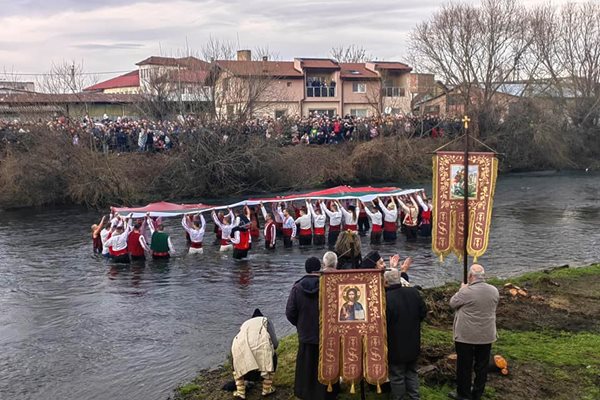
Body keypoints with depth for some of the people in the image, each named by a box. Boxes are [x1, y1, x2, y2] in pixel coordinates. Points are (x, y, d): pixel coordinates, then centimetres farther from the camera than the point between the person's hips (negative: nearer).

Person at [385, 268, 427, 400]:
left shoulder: (386, 298, -25)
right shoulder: (414, 292, -7)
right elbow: (423, 312, 4)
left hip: (396, 346, -5)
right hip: (413, 344, 6)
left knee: (397, 376, 8)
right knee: (412, 372, 21)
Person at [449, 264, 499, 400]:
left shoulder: (466, 292, -21)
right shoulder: (494, 291, -3)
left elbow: (452, 303, -6)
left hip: (466, 336, -5)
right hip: (487, 336, 5)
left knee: (464, 366, 9)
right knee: (482, 366, 15)